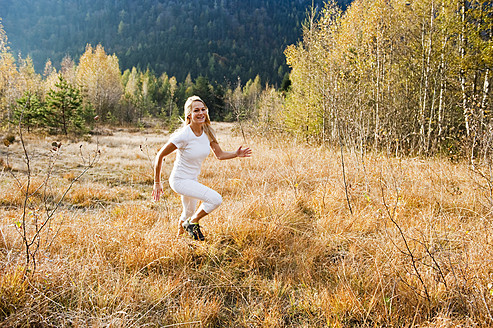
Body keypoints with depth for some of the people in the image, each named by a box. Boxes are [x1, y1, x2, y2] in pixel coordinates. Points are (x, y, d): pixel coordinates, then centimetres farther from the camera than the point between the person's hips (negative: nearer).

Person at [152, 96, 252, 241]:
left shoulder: (208, 132, -6)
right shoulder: (183, 135, -24)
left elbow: (219, 154, 4)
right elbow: (160, 156, -16)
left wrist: (236, 154, -15)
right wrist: (157, 183, -12)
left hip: (193, 180, 7)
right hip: (179, 180, -7)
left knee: (188, 215, 24)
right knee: (216, 199, -22)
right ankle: (192, 223, 2)